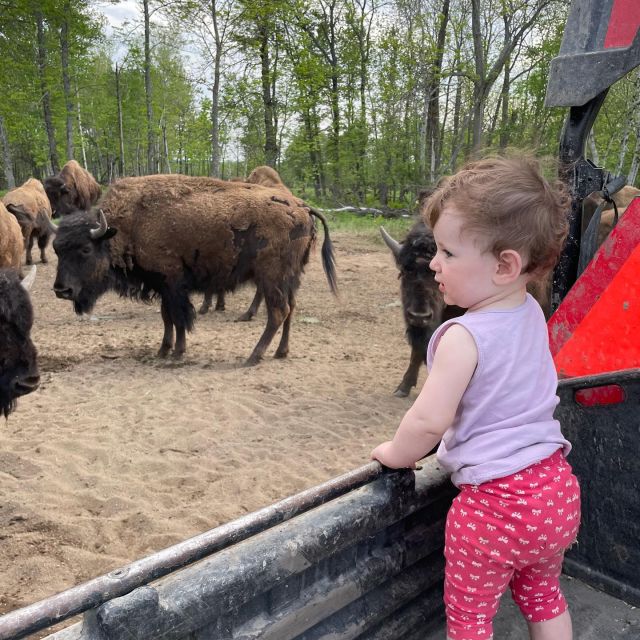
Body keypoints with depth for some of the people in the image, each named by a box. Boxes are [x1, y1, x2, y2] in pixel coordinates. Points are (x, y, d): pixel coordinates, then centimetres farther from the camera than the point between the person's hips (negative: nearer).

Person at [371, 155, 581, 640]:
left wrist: (397, 454, -5)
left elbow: (430, 419, -25)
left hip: (495, 505, -8)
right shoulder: (531, 314, 1)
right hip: (558, 489, 8)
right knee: (544, 596, 29)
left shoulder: (464, 336, -23)